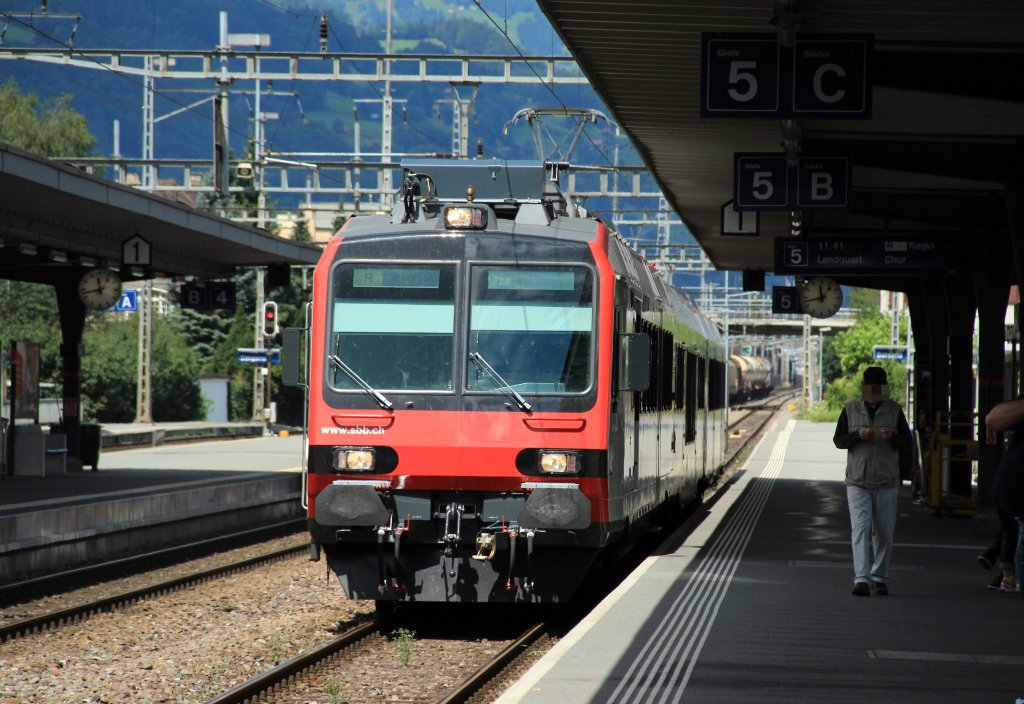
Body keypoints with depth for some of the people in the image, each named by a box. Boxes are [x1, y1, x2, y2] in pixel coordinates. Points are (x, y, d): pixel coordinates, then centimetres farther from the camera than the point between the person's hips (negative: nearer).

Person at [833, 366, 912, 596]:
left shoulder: (894, 410, 5)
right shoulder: (850, 409, 5)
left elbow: (907, 441, 7)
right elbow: (838, 440, 5)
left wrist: (892, 437, -15)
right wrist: (858, 435, -14)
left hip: (886, 482, 1)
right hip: (857, 481, -1)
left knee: (884, 532, 7)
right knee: (860, 529, -11)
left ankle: (880, 578, 19)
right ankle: (861, 579, -17)